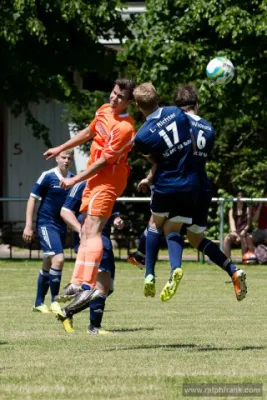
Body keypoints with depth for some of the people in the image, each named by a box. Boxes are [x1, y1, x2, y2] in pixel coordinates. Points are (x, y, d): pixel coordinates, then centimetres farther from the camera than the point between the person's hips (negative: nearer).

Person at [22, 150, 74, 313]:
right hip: (46, 224, -6)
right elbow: (32, 199, -7)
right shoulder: (47, 177, -11)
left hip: (62, 225, 6)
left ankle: (39, 302, 23)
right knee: (58, 258, -20)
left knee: (49, 264, 13)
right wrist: (29, 226, -11)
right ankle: (54, 302, -11)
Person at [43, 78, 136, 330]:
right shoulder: (104, 111, 7)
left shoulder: (124, 128, -20)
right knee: (85, 233, 12)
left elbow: (103, 161, -19)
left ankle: (88, 286, -35)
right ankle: (79, 285, 20)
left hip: (108, 180, -10)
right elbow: (89, 133, 26)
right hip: (95, 179, 10)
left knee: (92, 230, -22)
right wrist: (61, 148, 33)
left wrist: (74, 180, -13)